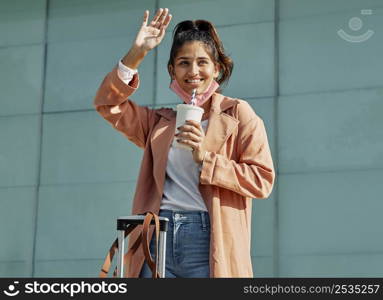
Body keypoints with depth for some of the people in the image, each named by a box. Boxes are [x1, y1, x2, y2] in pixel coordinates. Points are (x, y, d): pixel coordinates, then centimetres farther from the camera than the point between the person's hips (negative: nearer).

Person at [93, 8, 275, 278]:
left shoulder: (238, 114, 9)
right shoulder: (161, 122, 22)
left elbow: (262, 180, 0)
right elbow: (108, 104, 15)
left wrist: (206, 158, -11)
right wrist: (136, 53, 7)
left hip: (208, 240, -4)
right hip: (158, 238, 4)